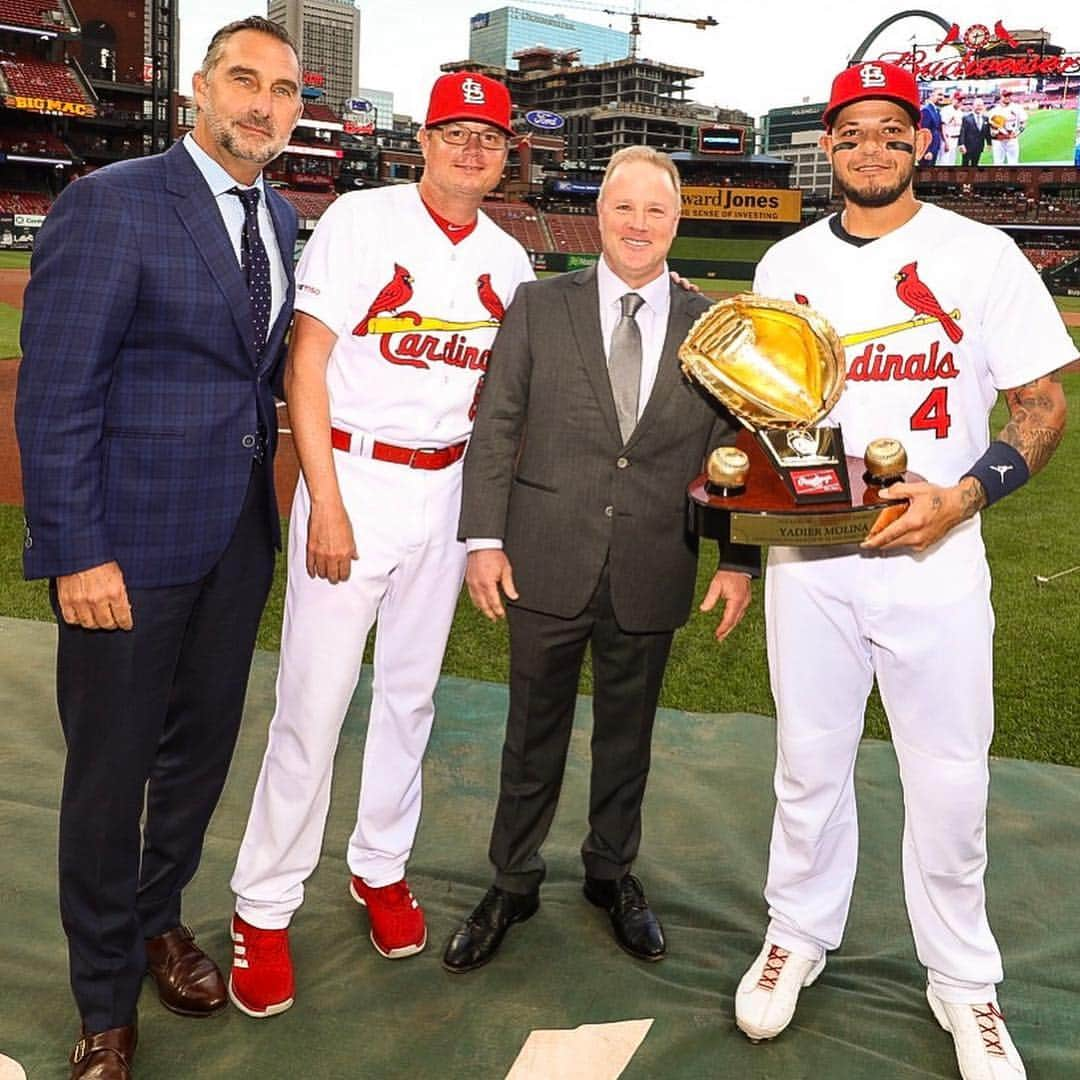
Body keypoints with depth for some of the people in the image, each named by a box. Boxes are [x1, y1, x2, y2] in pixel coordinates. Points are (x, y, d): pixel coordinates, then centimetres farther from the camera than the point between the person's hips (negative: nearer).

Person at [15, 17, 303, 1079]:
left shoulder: (281, 222, 10)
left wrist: (271, 490, 6)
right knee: (111, 768, 7)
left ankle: (158, 916, 42)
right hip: (130, 542, -6)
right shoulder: (109, 203, -11)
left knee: (202, 744, 18)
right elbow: (54, 391, -14)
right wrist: (75, 552, -17)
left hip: (239, 537, 6)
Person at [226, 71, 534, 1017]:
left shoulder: (507, 260, 8)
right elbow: (308, 361, -9)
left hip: (445, 487, 5)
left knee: (411, 691, 13)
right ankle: (264, 905, 13)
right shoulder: (362, 220, -6)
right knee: (314, 702, -3)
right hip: (352, 475, -4)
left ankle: (382, 866, 32)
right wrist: (325, 502, -15)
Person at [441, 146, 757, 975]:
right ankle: (514, 883, 31)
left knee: (628, 734, 16)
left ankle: (612, 873, 38)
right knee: (534, 734, 12)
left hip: (652, 577, 1)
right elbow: (495, 428, -1)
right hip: (549, 564, -1)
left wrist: (741, 561, 1)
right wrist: (484, 538, -7)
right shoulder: (540, 306, 1)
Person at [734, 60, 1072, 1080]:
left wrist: (965, 494, -17)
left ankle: (962, 979, 26)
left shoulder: (981, 254, 0)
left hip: (934, 557, -2)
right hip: (807, 556, 3)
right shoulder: (784, 264, 10)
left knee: (949, 781, 5)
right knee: (809, 764, 12)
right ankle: (799, 934, 33)